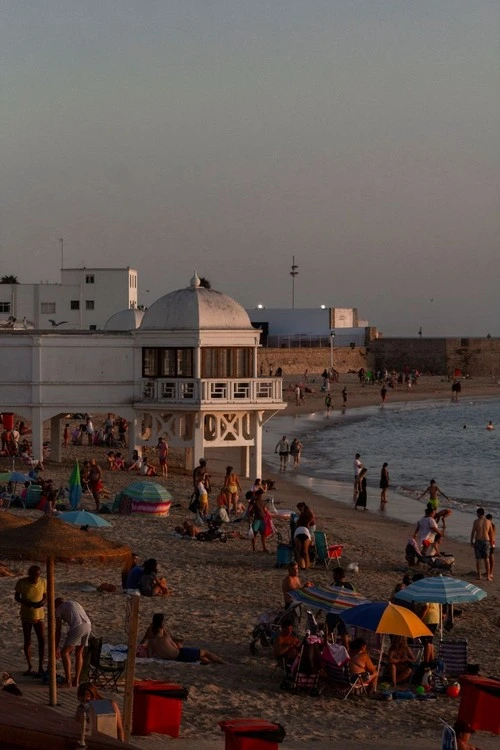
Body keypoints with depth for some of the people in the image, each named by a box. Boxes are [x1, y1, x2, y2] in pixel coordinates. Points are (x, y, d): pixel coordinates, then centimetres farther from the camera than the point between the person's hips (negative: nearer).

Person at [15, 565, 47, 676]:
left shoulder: (43, 582, -8)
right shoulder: (22, 582, -13)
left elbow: (45, 596, 3)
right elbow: (16, 597, -4)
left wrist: (43, 602, -21)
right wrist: (26, 602, -22)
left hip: (39, 615, 1)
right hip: (26, 616, -1)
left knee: (42, 640, -8)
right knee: (27, 642, 6)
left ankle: (40, 667, -1)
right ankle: (30, 666, 21)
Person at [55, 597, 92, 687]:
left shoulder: (59, 609, 16)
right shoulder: (75, 603, 35)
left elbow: (58, 630, 13)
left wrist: (56, 648, 19)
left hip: (77, 627, -7)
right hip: (88, 626, 7)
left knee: (64, 653, 1)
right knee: (79, 653, 19)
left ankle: (68, 681, -6)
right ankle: (76, 680, 18)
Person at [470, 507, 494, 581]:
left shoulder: (476, 521, -7)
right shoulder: (488, 522, 2)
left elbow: (473, 532, -6)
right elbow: (491, 533, 6)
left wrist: (471, 542, 3)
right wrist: (491, 542, 15)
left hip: (478, 541, -2)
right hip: (486, 541, 2)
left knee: (478, 559, 5)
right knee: (486, 559, 8)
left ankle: (479, 575, 5)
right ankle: (488, 576, 5)